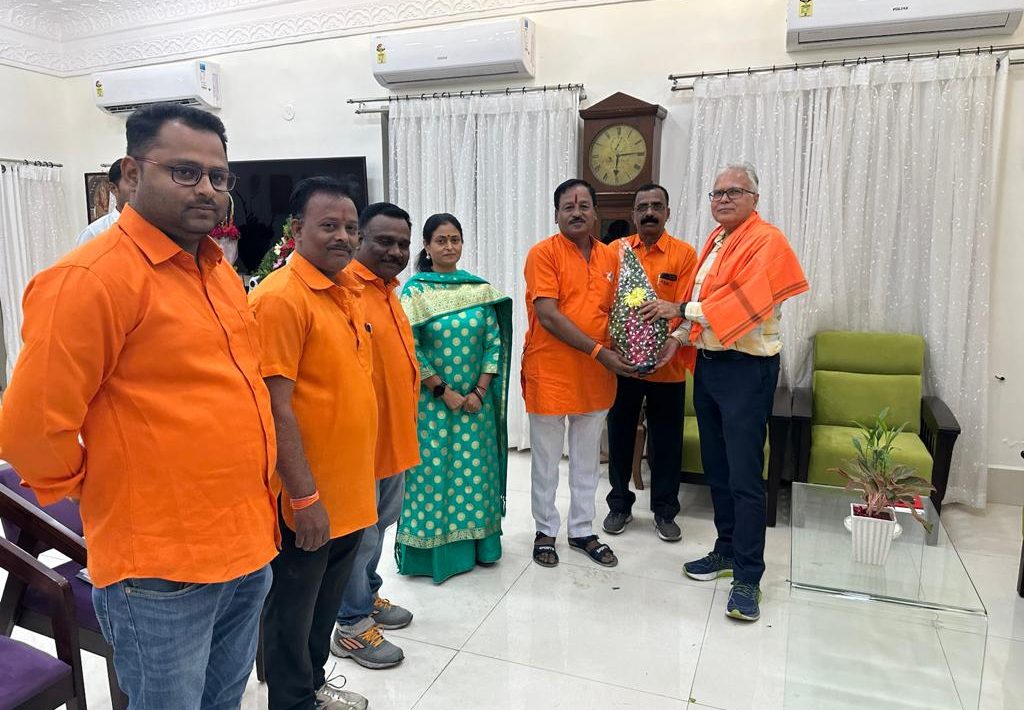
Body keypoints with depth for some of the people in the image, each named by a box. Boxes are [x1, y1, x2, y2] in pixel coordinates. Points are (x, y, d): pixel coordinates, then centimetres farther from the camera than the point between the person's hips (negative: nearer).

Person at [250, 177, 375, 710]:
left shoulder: (346, 290, 8)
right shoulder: (281, 296, -18)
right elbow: (276, 409, -21)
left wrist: (358, 479, 16)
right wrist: (304, 498, -21)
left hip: (349, 490, 8)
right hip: (306, 498, -8)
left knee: (327, 602, 24)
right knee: (293, 608, 13)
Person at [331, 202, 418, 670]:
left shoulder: (388, 289, 11)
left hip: (395, 434, 9)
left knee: (380, 526, 23)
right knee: (359, 534, 6)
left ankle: (368, 596, 41)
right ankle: (353, 626, 23)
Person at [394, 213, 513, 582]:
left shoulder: (480, 289, 4)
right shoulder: (414, 291, -5)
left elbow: (495, 343, 2)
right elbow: (410, 349, -10)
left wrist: (479, 391, -7)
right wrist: (444, 392, -12)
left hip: (476, 401, 3)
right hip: (431, 401, -3)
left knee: (475, 471, 10)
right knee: (432, 471, 4)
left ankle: (475, 543, 26)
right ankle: (431, 551, 19)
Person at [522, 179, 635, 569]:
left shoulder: (610, 256, 8)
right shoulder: (543, 253, -10)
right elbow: (548, 316, -18)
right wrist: (599, 352, -20)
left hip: (596, 375, 5)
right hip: (549, 373, -5)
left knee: (587, 459, 15)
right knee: (546, 459, 9)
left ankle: (582, 530, 31)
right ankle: (546, 531, 27)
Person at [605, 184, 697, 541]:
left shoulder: (684, 254, -1)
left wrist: (675, 309, -28)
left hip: (667, 365, -1)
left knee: (666, 440, 9)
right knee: (620, 435, 12)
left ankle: (665, 511, 26)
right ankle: (620, 505, 29)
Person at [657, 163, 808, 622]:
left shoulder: (766, 241, -11)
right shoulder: (715, 240, 16)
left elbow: (744, 301, -23)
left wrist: (685, 309, -17)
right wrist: (679, 337, 3)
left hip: (746, 369, -9)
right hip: (708, 362, 9)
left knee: (744, 475, -6)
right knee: (716, 466, 16)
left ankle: (748, 577, 4)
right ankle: (728, 550, 30)